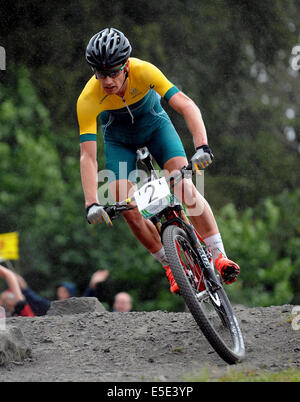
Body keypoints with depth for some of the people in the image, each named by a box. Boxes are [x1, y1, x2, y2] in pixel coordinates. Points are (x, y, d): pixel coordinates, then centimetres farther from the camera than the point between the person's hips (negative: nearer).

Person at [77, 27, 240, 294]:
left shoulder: (143, 71, -36)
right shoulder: (88, 99, -35)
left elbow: (186, 106, -40)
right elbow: (88, 157, -37)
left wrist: (202, 146, -56)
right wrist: (91, 204, -48)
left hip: (155, 124, -1)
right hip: (119, 139, 1)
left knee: (185, 187, -22)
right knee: (128, 210, -14)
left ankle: (220, 257, -18)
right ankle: (172, 266, 6)